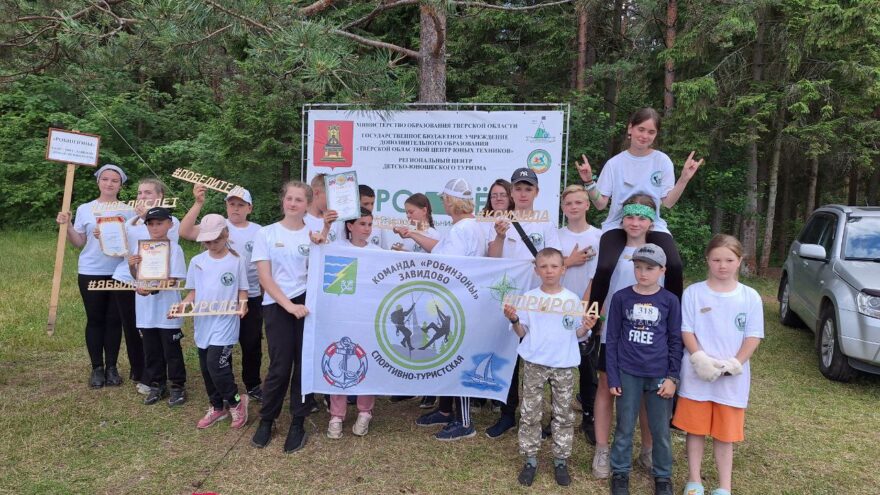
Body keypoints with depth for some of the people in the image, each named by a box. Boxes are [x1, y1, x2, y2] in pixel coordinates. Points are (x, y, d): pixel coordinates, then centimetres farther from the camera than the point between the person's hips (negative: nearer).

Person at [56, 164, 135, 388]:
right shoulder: (84, 209, 5)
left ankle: (112, 367, 14)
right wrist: (67, 226, -10)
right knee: (95, 319, 5)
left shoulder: (128, 210, 5)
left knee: (114, 319, 5)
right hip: (90, 272, 0)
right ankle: (97, 368, 15)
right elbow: (79, 242, 5)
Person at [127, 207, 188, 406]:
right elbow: (136, 277, 11)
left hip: (167, 310, -5)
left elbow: (172, 280, -15)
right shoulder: (139, 246, 5)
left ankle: (178, 386, 18)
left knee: (172, 350, 5)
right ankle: (156, 386, 28)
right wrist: (131, 265, -9)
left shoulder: (174, 248, -9)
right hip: (146, 309, 5)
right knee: (151, 351, 15)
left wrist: (152, 289, -28)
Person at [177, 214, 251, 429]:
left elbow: (242, 291, -1)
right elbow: (193, 292, 10)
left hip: (225, 323, -5)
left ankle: (236, 401, 10)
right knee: (206, 368, 12)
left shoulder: (237, 261, -5)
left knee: (216, 365, -13)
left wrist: (242, 305, -20)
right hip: (202, 324, 5)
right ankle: (217, 407, 30)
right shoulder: (197, 262, 5)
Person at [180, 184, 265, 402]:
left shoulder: (258, 231, 1)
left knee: (252, 344, 11)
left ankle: (253, 385, 29)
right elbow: (185, 232, -19)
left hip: (251, 297, 1)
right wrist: (198, 203, -26)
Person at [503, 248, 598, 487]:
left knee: (563, 414, 8)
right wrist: (514, 320, -17)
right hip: (534, 363, 0)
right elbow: (522, 333, 2)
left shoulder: (572, 299, 0)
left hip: (564, 364, 1)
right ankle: (530, 459, 18)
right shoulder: (528, 297, -2)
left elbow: (576, 334, 5)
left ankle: (561, 460, 21)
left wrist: (586, 327, -15)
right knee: (530, 413, 5)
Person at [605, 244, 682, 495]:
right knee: (624, 428, 11)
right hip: (628, 374, 0)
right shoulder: (621, 297, -3)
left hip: (659, 375, 0)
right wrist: (612, 377, -2)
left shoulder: (670, 301, -3)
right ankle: (620, 473, 27)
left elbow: (676, 341, 2)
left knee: (661, 430, 11)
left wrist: (672, 377, -3)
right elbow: (612, 339, 0)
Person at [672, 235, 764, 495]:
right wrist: (700, 359, -16)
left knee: (725, 434, 10)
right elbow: (686, 331, -3)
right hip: (697, 374, 0)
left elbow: (753, 337, 0)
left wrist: (735, 364, -13)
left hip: (733, 378, 1)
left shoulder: (750, 297, 0)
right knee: (696, 429, 9)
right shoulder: (693, 293, -2)